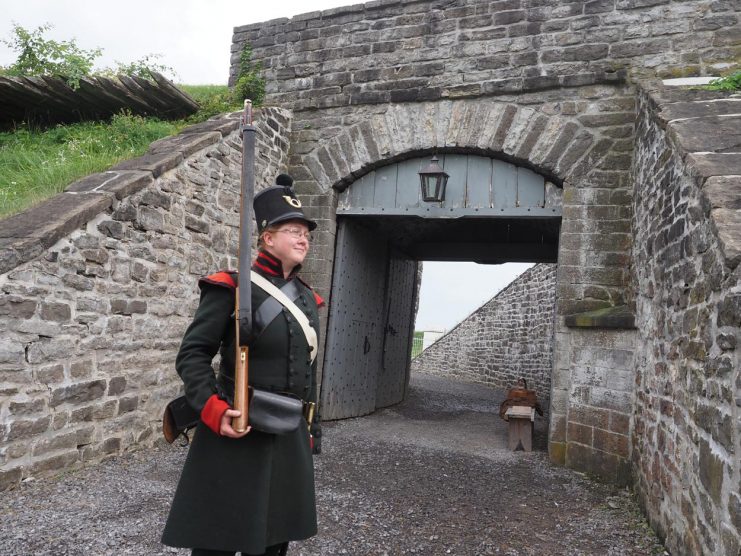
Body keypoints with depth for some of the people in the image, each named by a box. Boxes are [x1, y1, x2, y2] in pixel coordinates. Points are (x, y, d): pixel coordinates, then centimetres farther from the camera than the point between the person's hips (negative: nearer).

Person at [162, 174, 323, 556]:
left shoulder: (307, 298, 10)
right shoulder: (233, 287, -10)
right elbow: (191, 355, -12)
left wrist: (312, 430, 16)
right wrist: (215, 412, -24)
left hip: (290, 439, 6)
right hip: (236, 433, -6)